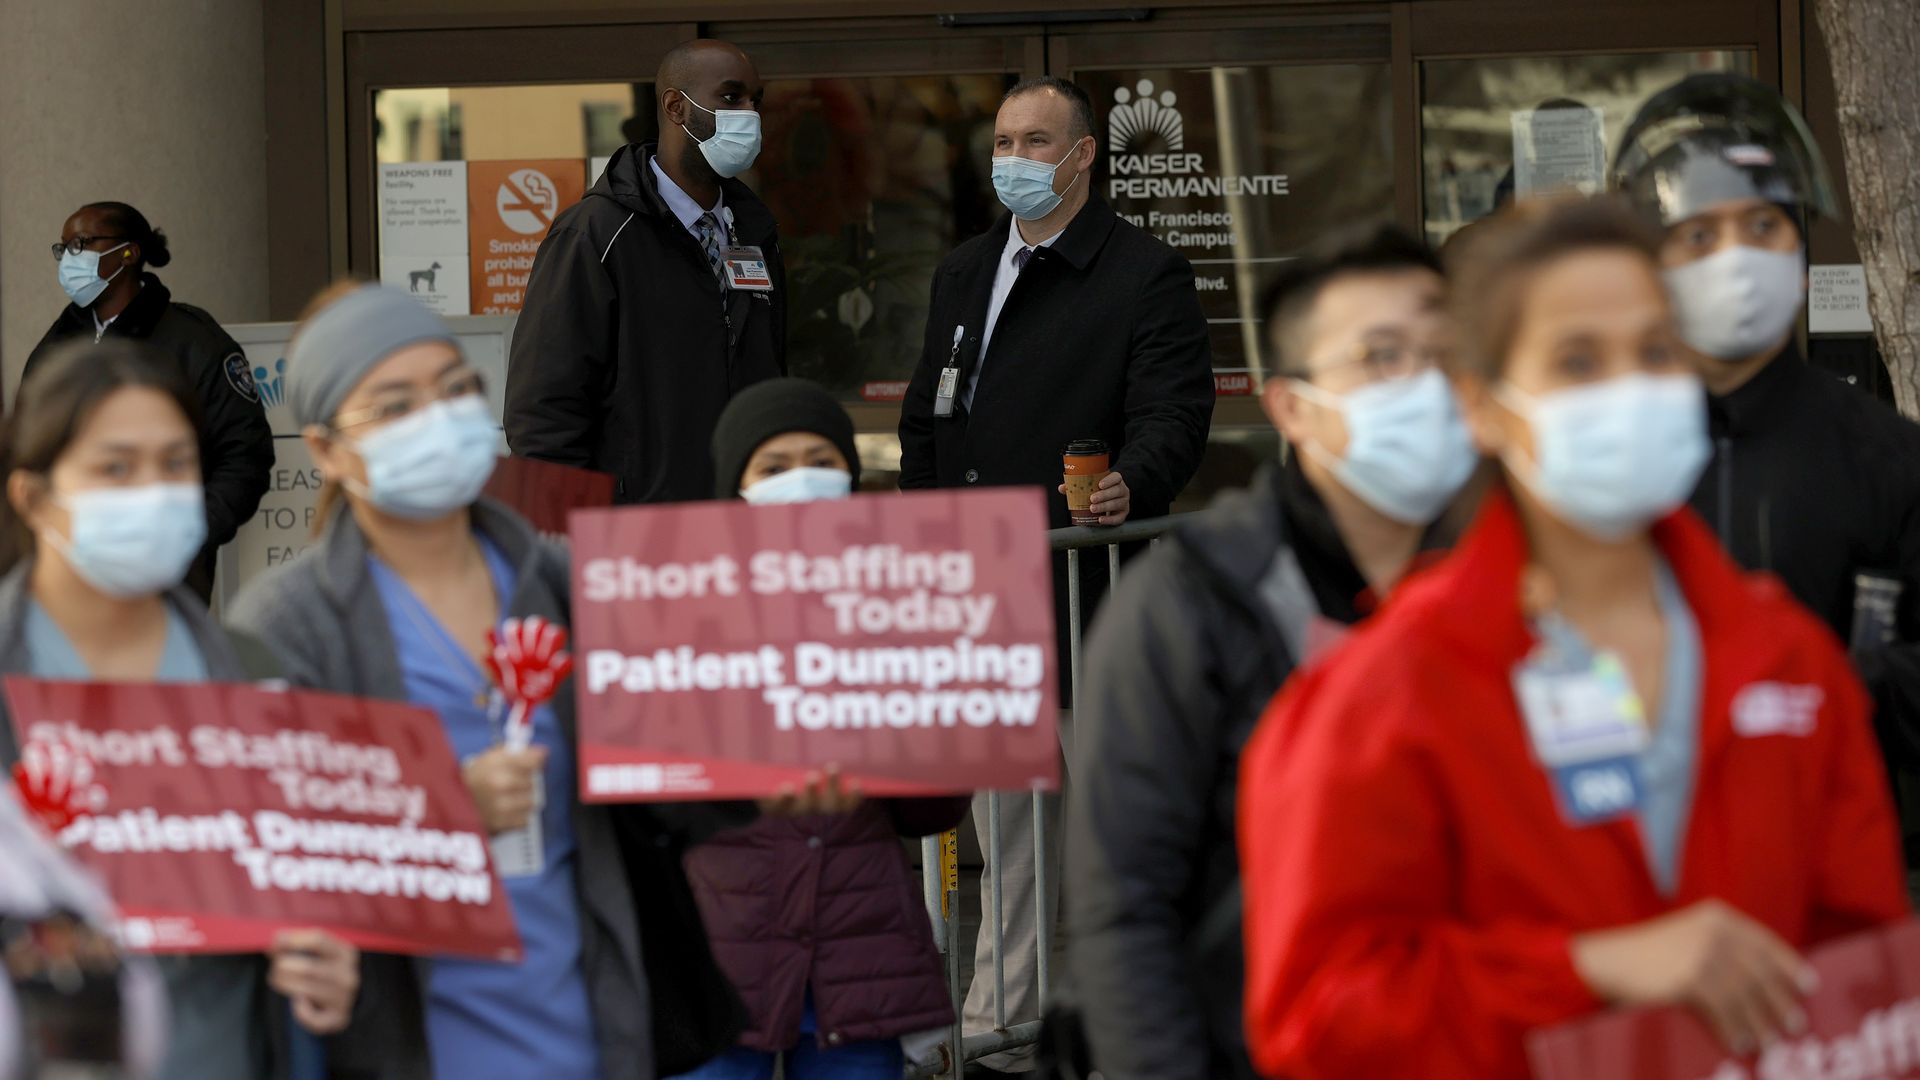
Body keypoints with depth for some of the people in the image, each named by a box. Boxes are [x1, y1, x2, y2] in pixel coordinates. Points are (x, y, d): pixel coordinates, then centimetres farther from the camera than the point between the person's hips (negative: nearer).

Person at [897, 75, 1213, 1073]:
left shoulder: (1146, 278, -3)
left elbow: (1172, 412, -13)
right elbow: (923, 428, 22)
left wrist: (1132, 483, -34)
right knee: (1005, 822, 13)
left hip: (1085, 597, -7)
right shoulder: (962, 276, 19)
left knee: (1095, 820, -2)